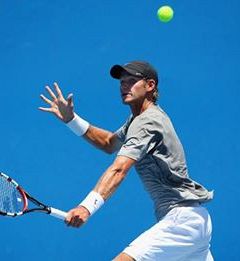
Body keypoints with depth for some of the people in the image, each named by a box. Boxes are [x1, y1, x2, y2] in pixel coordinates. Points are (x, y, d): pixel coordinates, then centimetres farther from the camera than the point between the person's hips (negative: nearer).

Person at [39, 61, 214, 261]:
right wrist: (71, 119, 15)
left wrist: (87, 207, -40)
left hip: (182, 219, -11)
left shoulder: (148, 121, -15)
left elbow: (118, 170, -29)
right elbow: (110, 144, 28)